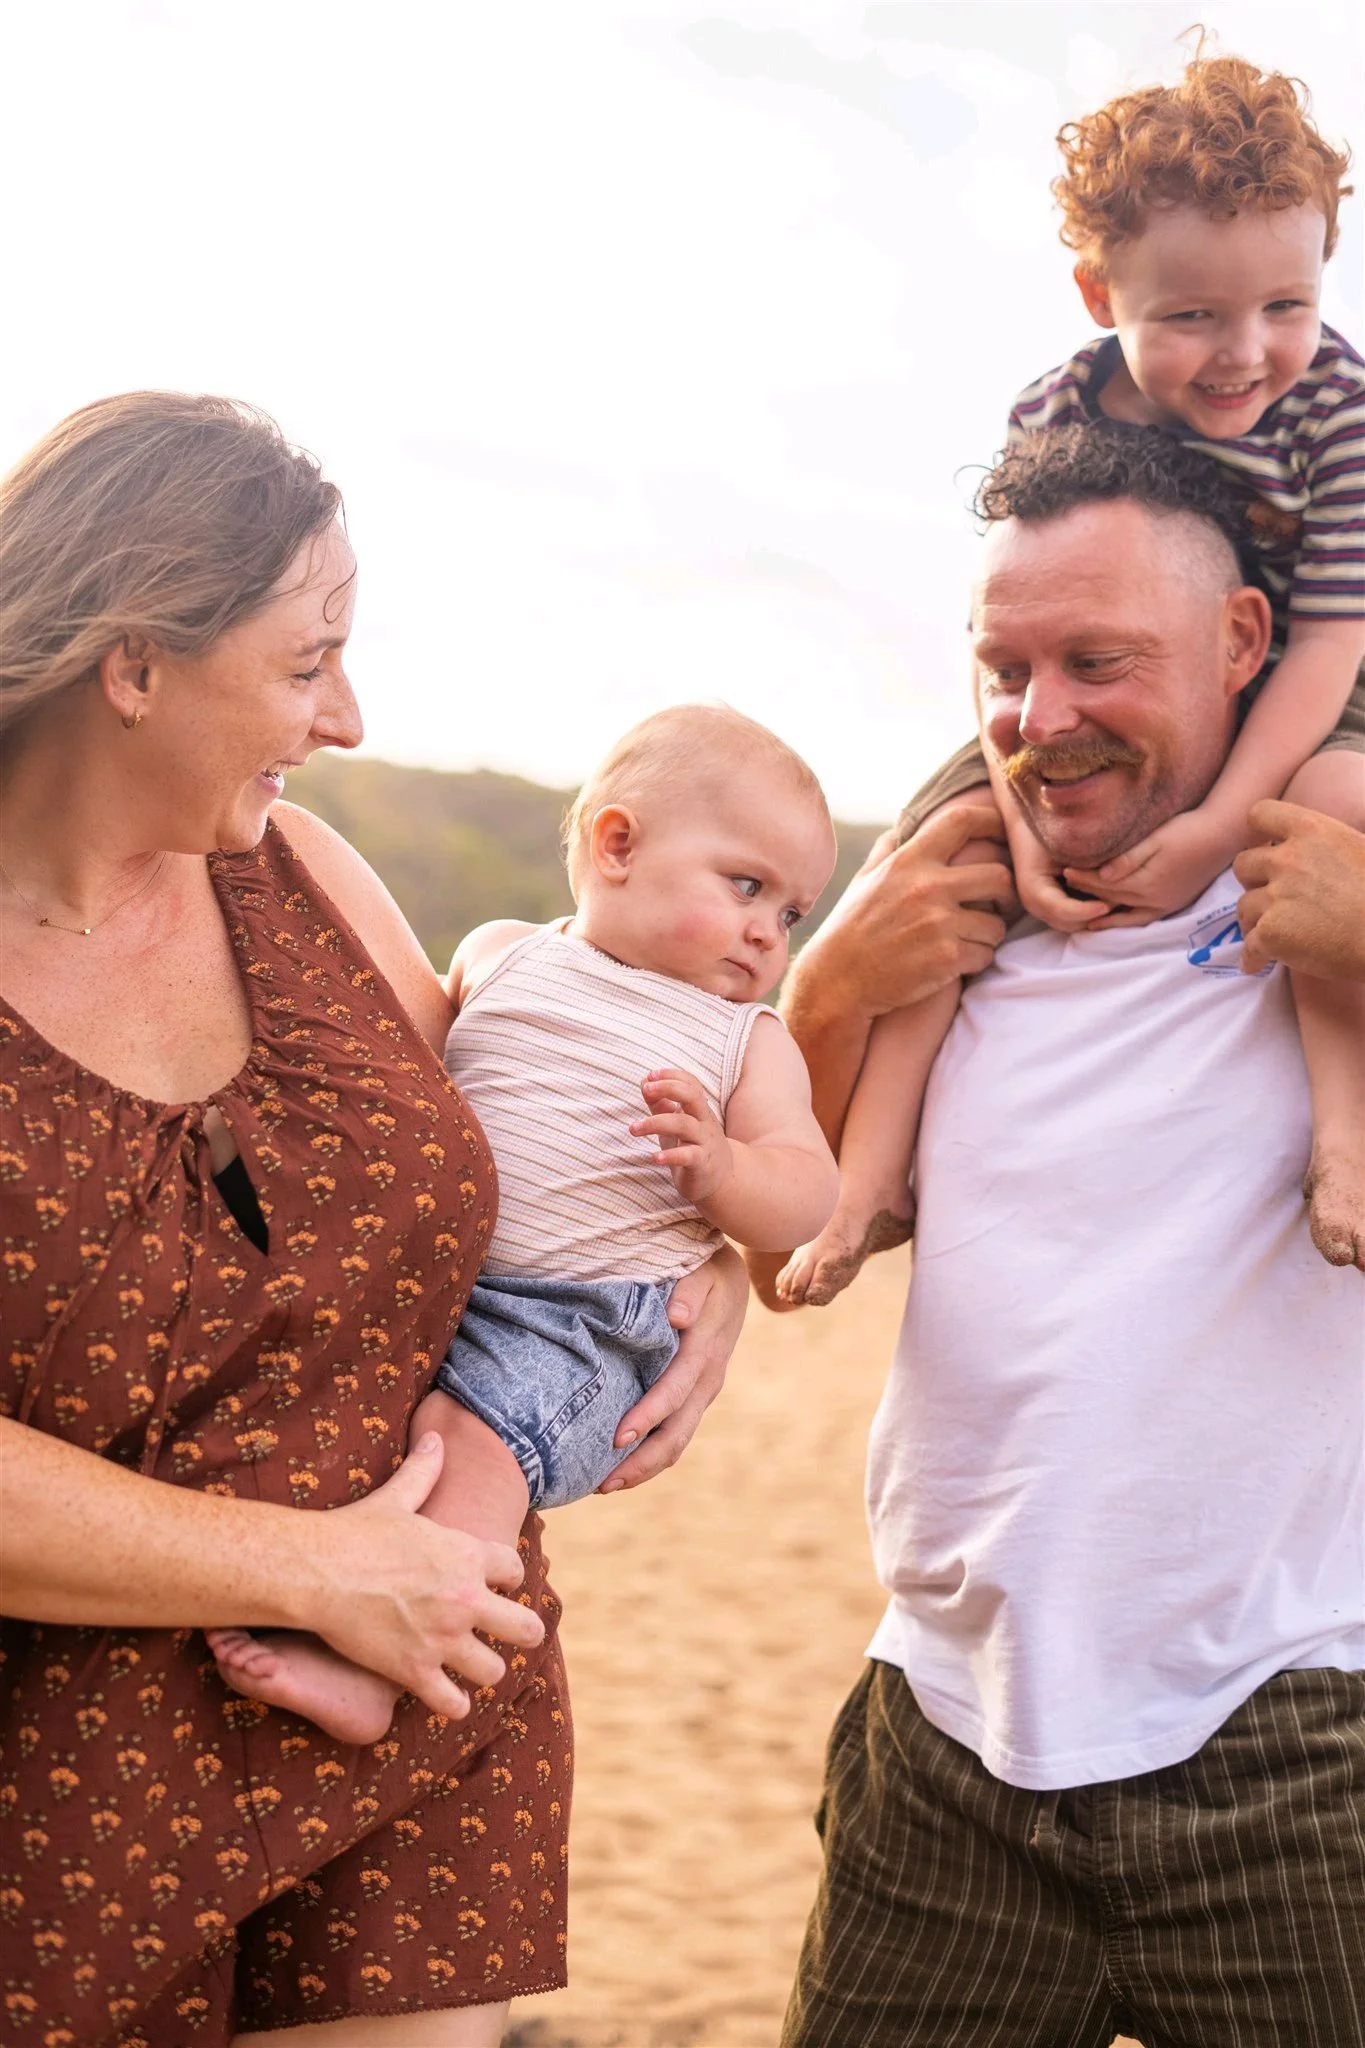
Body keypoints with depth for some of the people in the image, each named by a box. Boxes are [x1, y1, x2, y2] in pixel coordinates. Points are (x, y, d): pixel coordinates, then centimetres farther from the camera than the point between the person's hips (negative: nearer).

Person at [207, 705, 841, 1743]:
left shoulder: (749, 1042, 9)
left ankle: (374, 1670, -30)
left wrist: (721, 1165, -19)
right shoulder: (500, 955, 14)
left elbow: (808, 1193, 0)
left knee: (471, 1431, -29)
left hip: (575, 1323, -4)